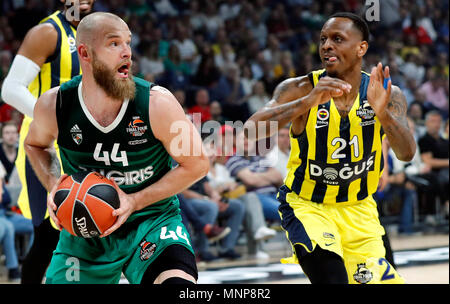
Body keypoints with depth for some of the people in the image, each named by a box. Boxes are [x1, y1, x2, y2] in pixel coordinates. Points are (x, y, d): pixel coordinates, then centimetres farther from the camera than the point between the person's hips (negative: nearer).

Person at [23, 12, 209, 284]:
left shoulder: (157, 103, -18)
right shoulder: (53, 106, -11)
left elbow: (197, 164, -8)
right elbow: (35, 144, 13)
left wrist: (135, 201, -16)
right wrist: (53, 185, -8)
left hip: (152, 219, -3)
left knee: (177, 281, -32)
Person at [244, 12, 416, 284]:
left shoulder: (386, 95, -10)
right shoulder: (301, 89, -17)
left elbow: (407, 153, -24)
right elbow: (250, 131, -31)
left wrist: (382, 112, -44)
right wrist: (307, 101, -44)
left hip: (358, 209, 4)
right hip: (306, 206, -4)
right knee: (332, 279, -28)